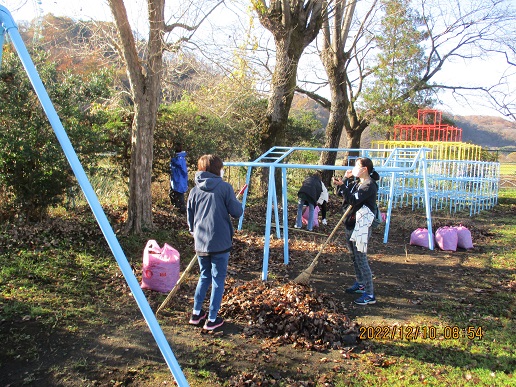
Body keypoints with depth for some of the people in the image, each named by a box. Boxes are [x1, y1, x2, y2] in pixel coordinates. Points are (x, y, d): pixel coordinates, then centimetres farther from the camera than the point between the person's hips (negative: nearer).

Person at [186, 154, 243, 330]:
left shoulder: (194, 191, 5)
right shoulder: (224, 187, -7)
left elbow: (190, 219, 11)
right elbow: (237, 212, -9)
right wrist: (238, 203, 12)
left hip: (200, 243, 4)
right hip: (220, 243, -4)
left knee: (204, 277, 22)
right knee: (218, 280, 8)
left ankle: (196, 313, 27)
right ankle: (212, 319, 14)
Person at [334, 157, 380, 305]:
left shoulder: (370, 185, -15)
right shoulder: (356, 183, 13)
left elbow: (354, 200, -25)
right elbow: (341, 193, 15)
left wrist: (342, 185, -24)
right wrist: (346, 179, 4)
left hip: (361, 227, -10)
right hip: (351, 224, 10)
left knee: (361, 259, -9)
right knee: (354, 257, 20)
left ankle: (370, 295, -3)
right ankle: (360, 284, 36)